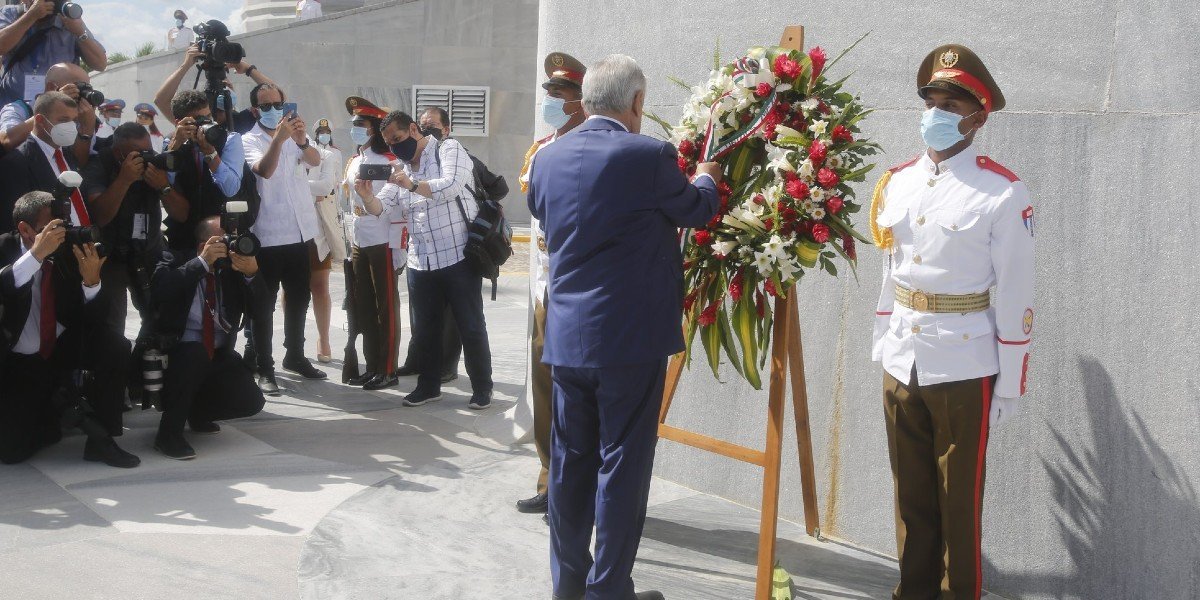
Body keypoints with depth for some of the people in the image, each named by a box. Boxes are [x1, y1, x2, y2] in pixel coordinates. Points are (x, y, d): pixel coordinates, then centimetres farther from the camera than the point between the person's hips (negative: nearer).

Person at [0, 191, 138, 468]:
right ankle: (59, 412, 15)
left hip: (64, 354, 2)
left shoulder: (68, 253, -5)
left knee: (114, 347, -26)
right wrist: (36, 253, -38)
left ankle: (100, 439, -12)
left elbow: (93, 320, -8)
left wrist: (91, 281, -25)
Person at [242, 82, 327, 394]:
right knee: (265, 304, -1)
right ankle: (264, 369, 2)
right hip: (267, 236, -5)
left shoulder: (295, 133, 8)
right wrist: (279, 138, -40)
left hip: (301, 232, 5)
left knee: (299, 298, 16)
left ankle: (295, 356, 31)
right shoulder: (249, 140, -4)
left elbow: (315, 160, -12)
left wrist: (302, 140, -35)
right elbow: (264, 170, -24)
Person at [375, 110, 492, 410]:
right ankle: (429, 385, 26)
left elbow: (452, 185, -22)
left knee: (471, 326, 0)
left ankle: (482, 388, 11)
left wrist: (413, 186, -27)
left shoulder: (449, 149, -4)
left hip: (458, 257, -6)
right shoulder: (401, 169, 15)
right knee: (424, 328, 12)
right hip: (420, 262, 6)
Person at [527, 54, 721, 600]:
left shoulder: (547, 158, 4)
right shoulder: (648, 156, -12)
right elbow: (695, 210, 5)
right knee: (622, 466, 3)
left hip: (566, 334, 6)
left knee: (570, 459, 14)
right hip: (630, 336, -6)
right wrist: (706, 181, 28)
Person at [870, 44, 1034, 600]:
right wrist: (881, 347, 13)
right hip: (901, 366, 5)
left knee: (960, 500, 6)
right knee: (911, 496, 15)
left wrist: (1008, 387, -9)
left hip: (964, 371, -5)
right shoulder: (897, 182, 7)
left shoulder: (1003, 194, -10)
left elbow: (1014, 296, -9)